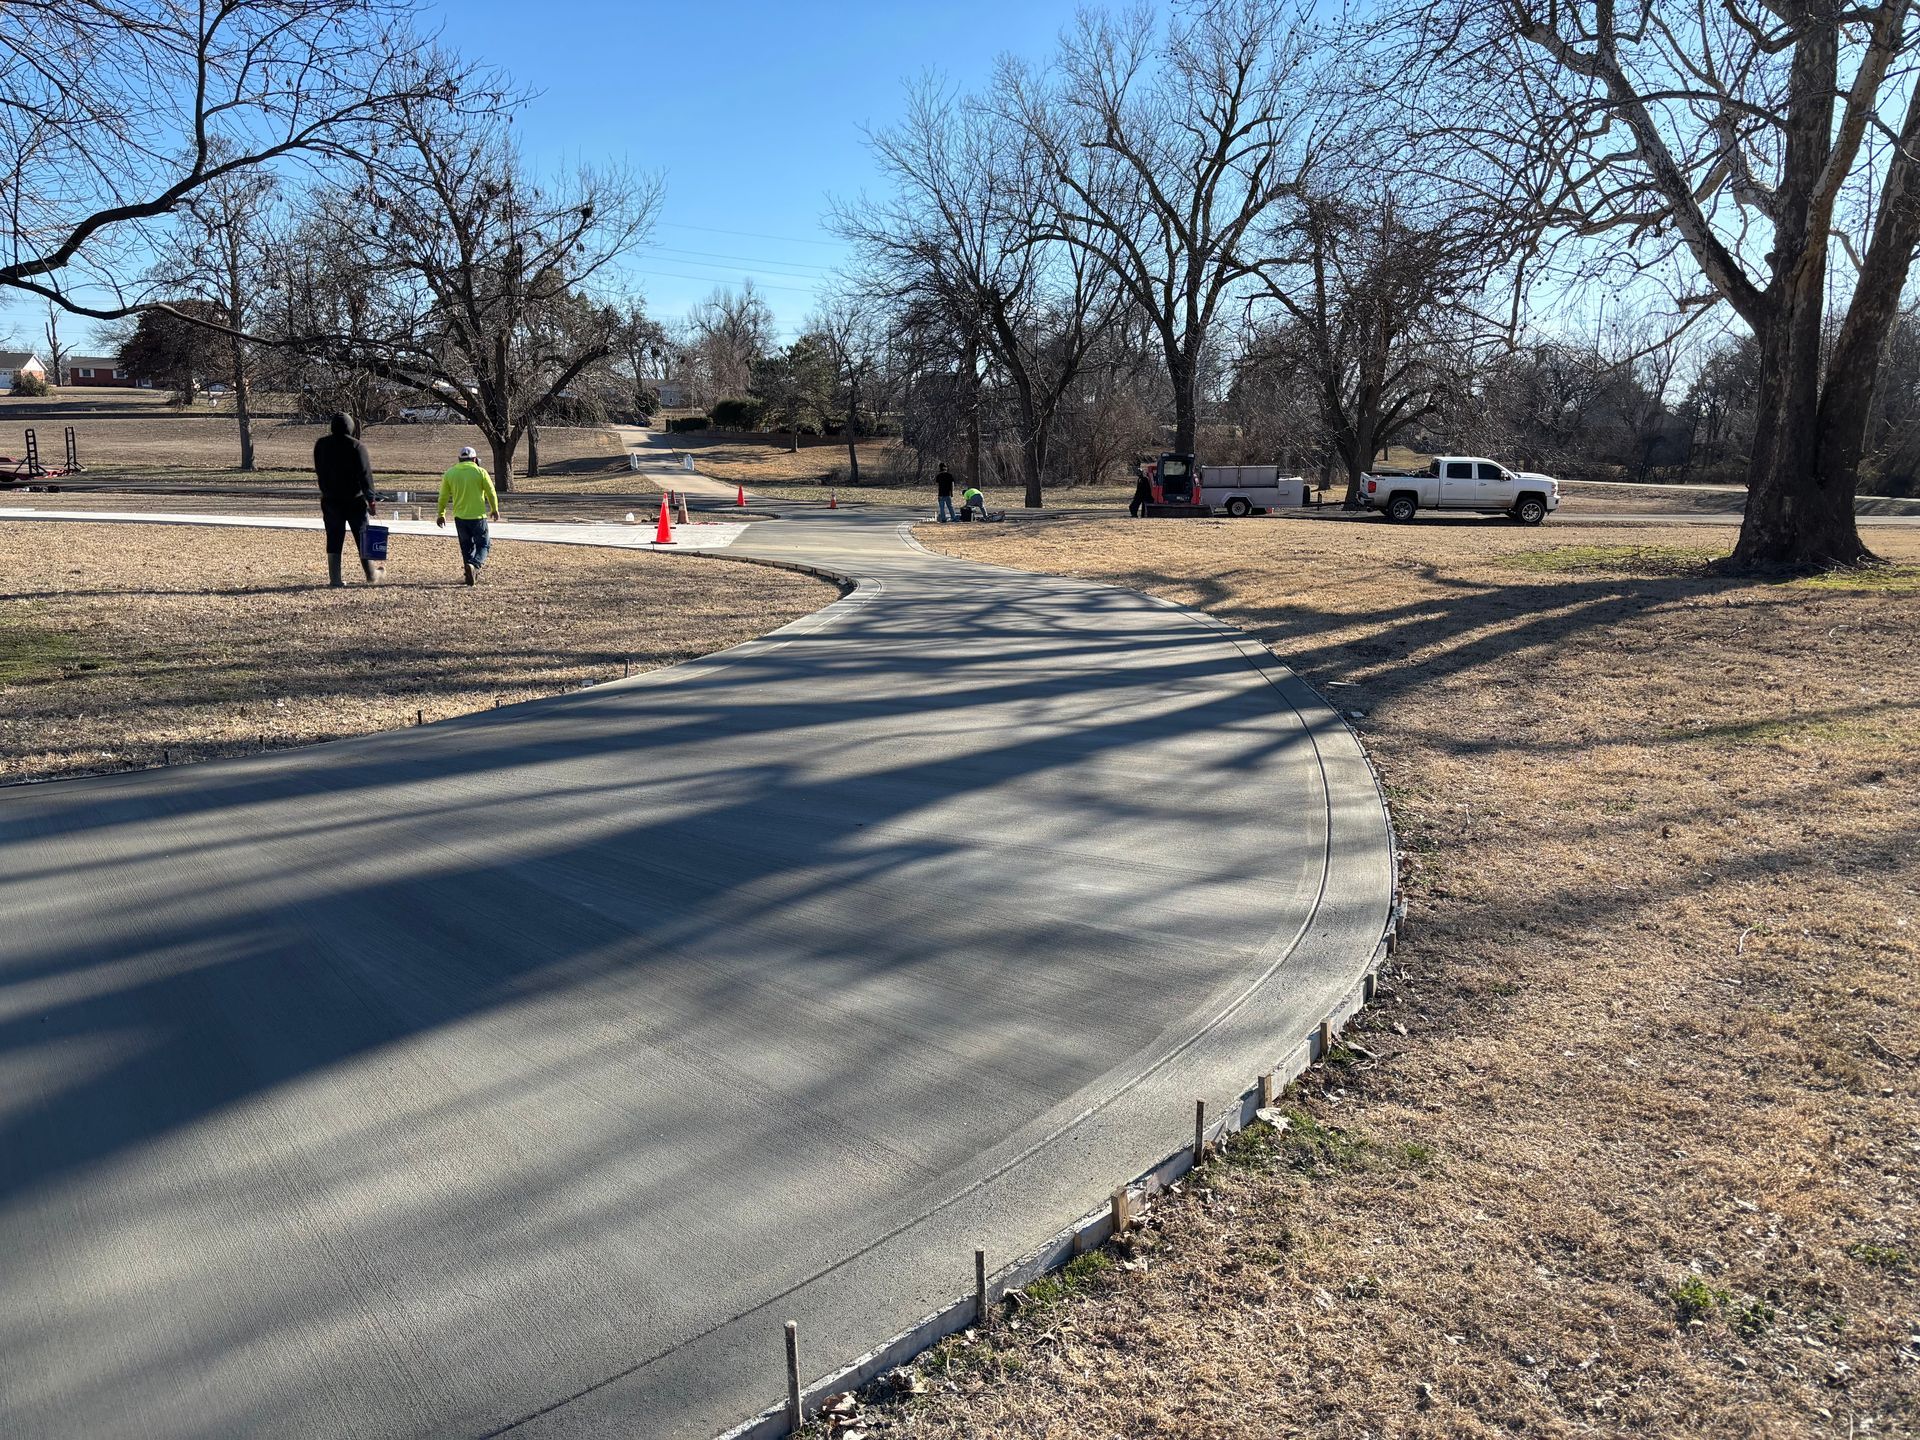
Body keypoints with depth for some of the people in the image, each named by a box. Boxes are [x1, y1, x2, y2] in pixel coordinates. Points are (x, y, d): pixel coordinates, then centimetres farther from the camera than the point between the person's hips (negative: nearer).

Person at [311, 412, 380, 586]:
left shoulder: (321, 444, 4)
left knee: (334, 539, 5)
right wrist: (370, 500, -10)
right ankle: (371, 576, 13)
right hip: (355, 500, -3)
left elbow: (319, 471, 14)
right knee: (362, 536, 7)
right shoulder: (357, 446, -9)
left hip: (330, 500, 3)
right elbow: (364, 474, -12)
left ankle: (335, 579, 2)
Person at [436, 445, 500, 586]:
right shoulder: (480, 472, -5)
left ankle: (472, 574, 19)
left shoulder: (450, 473, 4)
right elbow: (491, 493, -1)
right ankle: (474, 565, -21)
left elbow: (443, 496, 8)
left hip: (460, 516, 3)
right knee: (482, 545, 6)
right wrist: (495, 509, 15)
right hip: (478, 516, -3)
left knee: (466, 546, 16)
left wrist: (441, 514, 20)